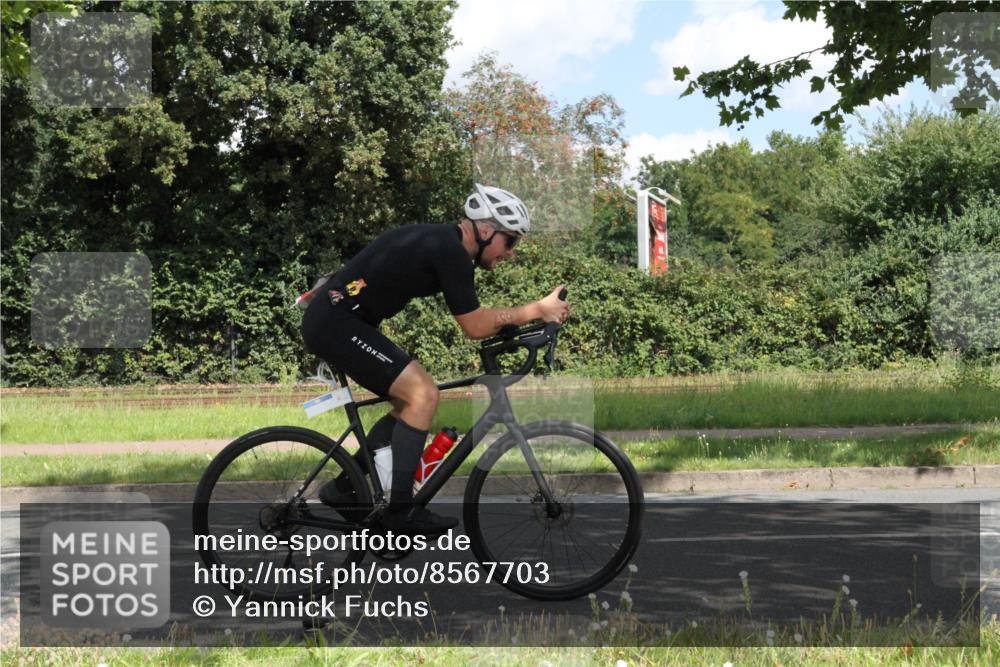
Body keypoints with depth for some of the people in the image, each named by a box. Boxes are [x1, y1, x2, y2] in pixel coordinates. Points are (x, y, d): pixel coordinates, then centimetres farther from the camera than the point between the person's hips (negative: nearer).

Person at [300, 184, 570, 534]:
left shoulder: (440, 240, 13)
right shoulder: (451, 253, -17)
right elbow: (475, 327, -13)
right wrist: (538, 309, -9)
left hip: (330, 319, 10)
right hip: (337, 324, -10)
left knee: (410, 402, 13)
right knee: (423, 394, -14)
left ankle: (343, 490, 20)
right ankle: (399, 511, -9)